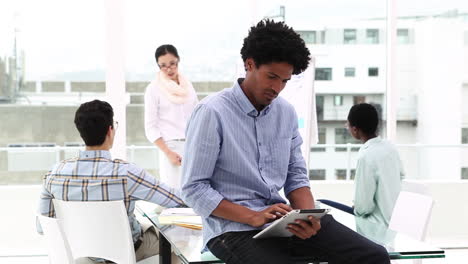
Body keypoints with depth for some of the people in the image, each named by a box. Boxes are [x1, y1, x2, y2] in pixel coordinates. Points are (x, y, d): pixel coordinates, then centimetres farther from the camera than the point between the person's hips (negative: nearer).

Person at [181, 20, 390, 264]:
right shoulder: (212, 113, -9)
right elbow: (194, 189, -10)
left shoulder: (286, 112, 10)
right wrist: (253, 217, -21)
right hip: (234, 227, -6)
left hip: (284, 220, 6)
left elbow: (296, 176, 14)